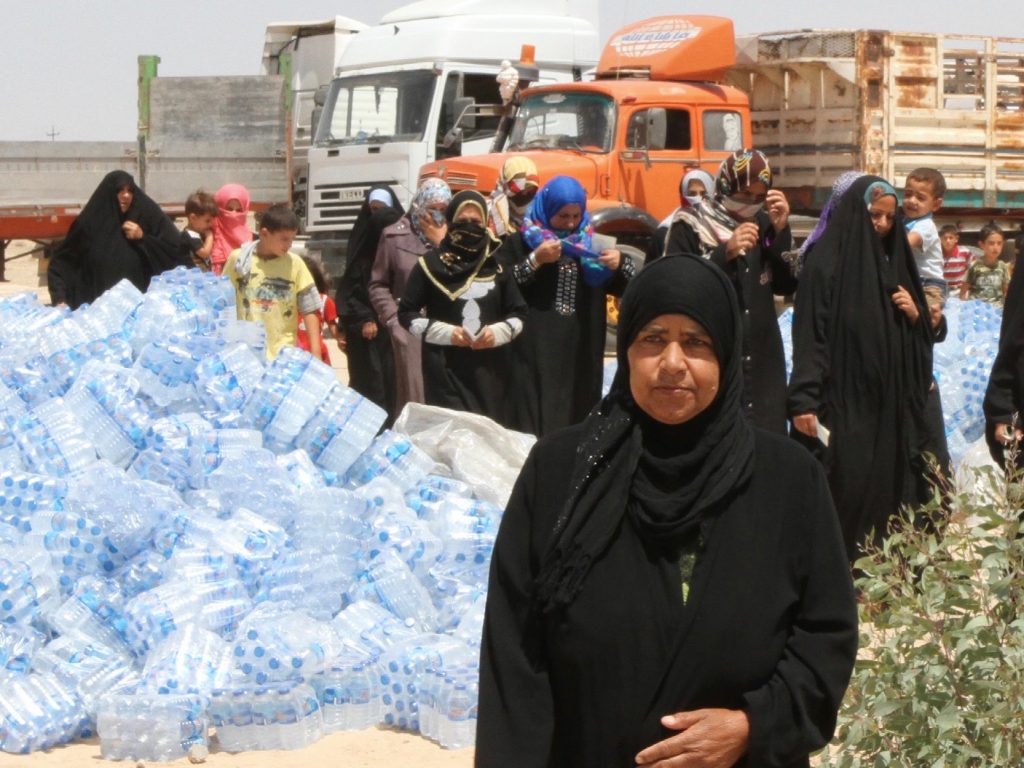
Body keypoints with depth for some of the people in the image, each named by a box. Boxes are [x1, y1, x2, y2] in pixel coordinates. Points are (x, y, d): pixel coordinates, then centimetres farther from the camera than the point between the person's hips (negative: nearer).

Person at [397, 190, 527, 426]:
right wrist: (445, 332, -10)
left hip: (489, 369, 3)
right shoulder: (430, 264, 3)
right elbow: (406, 314, 4)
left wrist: (498, 332, -6)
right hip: (445, 370, -3)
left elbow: (518, 314, 15)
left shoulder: (496, 265, 10)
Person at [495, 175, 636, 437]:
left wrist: (621, 263, -7)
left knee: (577, 422, 2)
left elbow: (624, 288, 12)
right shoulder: (521, 242, 3)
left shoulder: (590, 243, 14)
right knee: (534, 425, -8)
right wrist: (536, 260, -15)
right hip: (535, 353, -3)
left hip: (580, 354, 3)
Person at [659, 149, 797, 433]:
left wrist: (781, 231, -6)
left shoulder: (763, 225, 11)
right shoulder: (690, 226, -2)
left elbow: (786, 285, 5)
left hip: (761, 358, 4)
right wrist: (725, 252, -20)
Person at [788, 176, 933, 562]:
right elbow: (809, 335, -12)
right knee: (847, 498, -8)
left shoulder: (894, 261, 14)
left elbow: (920, 337, 20)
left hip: (890, 406, 6)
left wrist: (915, 315, -3)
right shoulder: (827, 263, -6)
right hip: (842, 404, -6)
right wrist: (804, 401, -19)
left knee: (887, 493, 4)